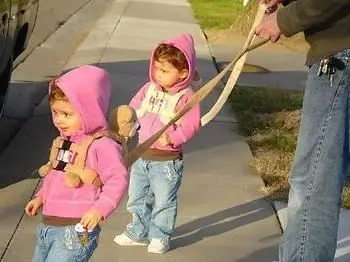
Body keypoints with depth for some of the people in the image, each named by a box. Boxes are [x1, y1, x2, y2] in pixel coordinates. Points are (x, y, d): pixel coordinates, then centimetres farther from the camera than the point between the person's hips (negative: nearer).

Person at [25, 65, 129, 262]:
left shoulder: (102, 146, -16)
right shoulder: (64, 142, 12)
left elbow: (118, 179, -22)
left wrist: (99, 209, -31)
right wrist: (40, 197, 18)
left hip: (76, 230, -9)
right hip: (47, 226, 9)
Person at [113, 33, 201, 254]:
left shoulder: (186, 97, -16)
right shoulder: (149, 89, 3)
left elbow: (191, 125, -23)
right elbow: (133, 110, 11)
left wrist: (173, 138, -35)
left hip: (167, 160, -6)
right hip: (142, 155, 7)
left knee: (163, 201, 6)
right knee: (137, 197, 19)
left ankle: (160, 236, 23)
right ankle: (139, 232, 36)